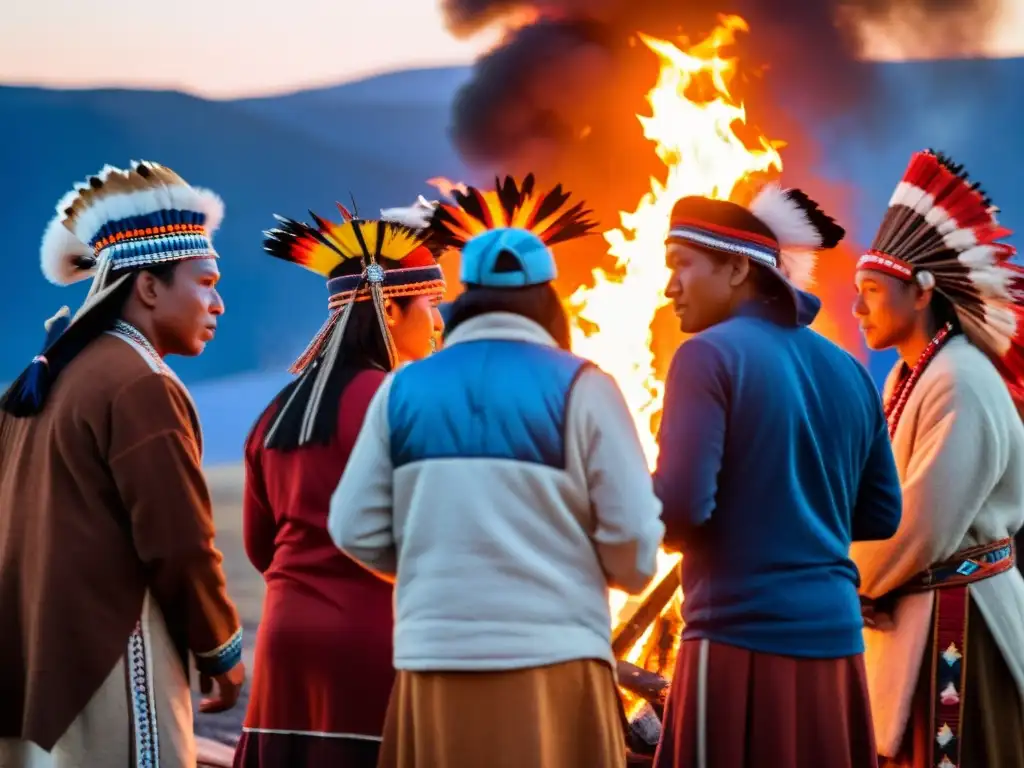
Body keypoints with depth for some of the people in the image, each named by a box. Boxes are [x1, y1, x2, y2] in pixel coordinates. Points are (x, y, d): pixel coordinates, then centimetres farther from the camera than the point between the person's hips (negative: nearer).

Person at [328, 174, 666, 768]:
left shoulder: (404, 391, 6)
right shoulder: (580, 388, -3)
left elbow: (357, 530, 5)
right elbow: (634, 540, -5)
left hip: (436, 663, 3)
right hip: (554, 661, -3)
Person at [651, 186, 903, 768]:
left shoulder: (712, 355, -8)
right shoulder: (848, 370, 12)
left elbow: (681, 506, -16)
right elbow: (882, 515, 16)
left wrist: (655, 524, 5)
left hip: (744, 639, -7)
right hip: (835, 636, 7)